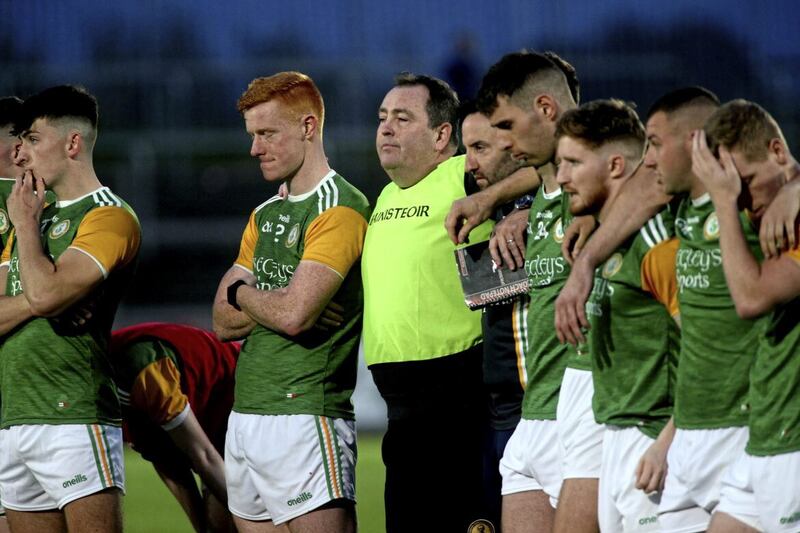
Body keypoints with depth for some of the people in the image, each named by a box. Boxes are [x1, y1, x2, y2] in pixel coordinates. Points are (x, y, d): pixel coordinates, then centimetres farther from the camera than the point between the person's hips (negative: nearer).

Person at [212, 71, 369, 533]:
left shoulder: (340, 209, -10)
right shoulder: (264, 216, 19)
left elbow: (293, 315, -19)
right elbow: (223, 322, 13)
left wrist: (241, 292, 1)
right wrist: (270, 302, -7)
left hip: (305, 414, -9)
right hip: (246, 415, 9)